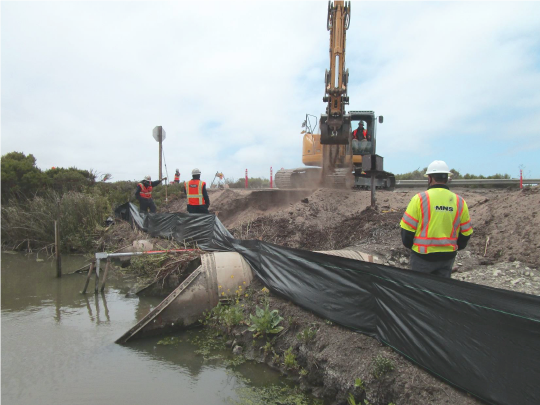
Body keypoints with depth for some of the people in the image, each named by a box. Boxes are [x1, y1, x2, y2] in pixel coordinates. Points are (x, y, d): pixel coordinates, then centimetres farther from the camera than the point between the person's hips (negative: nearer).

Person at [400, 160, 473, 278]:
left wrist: (409, 244, 10)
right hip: (448, 257, 4)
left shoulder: (420, 199, -11)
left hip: (423, 255, -4)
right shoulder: (460, 201, 1)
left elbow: (407, 228, -9)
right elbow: (465, 233, 8)